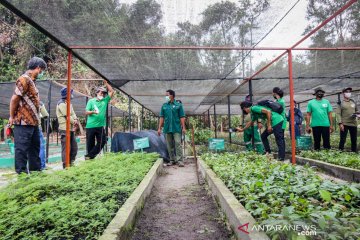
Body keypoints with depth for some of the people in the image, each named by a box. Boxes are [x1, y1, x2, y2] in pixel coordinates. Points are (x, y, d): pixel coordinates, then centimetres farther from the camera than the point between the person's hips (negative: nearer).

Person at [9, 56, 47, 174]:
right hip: (24, 122, -9)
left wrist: (36, 118, 12)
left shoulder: (31, 80, 15)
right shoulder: (24, 79, -12)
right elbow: (14, 99, -15)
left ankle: (36, 169, 26)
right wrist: (12, 117, -9)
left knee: (35, 146, 16)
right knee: (22, 148, 0)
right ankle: (21, 172, 10)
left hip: (33, 121, 9)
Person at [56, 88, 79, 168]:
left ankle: (71, 163, 24)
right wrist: (74, 122, -5)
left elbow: (73, 113, 13)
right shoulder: (62, 103, -11)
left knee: (74, 147, 14)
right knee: (66, 148, -6)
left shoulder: (68, 103, 18)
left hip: (71, 129, 10)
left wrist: (76, 120, -6)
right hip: (65, 129, -10)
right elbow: (67, 116, -17)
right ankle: (65, 165, 0)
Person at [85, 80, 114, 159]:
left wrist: (106, 83, 5)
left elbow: (111, 91, 7)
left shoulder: (105, 100, 11)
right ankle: (90, 156, 18)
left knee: (102, 141, -2)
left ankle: (90, 156, 8)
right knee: (90, 143, 4)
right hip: (90, 125, -2)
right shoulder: (91, 101, 5)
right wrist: (93, 112, -22)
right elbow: (87, 112, -1)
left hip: (100, 125, 3)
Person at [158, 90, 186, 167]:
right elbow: (162, 117, 10)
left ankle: (180, 160, -4)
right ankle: (172, 160, 18)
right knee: (169, 145, 8)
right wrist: (159, 128, 5)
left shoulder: (178, 105, 3)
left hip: (176, 128, -3)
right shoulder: (164, 105, 11)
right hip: (167, 128, 4)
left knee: (178, 144, -8)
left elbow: (182, 117, 0)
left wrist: (183, 127, -7)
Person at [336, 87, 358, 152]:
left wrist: (355, 114, -2)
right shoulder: (340, 103, -1)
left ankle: (354, 152, 22)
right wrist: (340, 123, -17)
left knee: (354, 140, 10)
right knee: (342, 140, -3)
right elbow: (338, 114, -8)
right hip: (344, 124, -5)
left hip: (353, 124, 5)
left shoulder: (353, 102, 12)